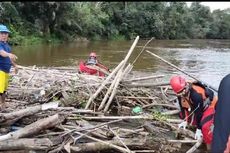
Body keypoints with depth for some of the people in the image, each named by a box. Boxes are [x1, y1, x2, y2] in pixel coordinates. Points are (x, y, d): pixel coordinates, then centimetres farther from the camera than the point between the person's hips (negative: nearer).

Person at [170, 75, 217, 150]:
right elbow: (182, 106, -2)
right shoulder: (180, 94, -19)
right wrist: (185, 121, 3)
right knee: (182, 115, 7)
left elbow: (198, 112, -31)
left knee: (205, 126, -25)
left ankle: (210, 145, -4)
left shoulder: (196, 95, -41)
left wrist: (199, 129, -22)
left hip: (209, 104, -8)